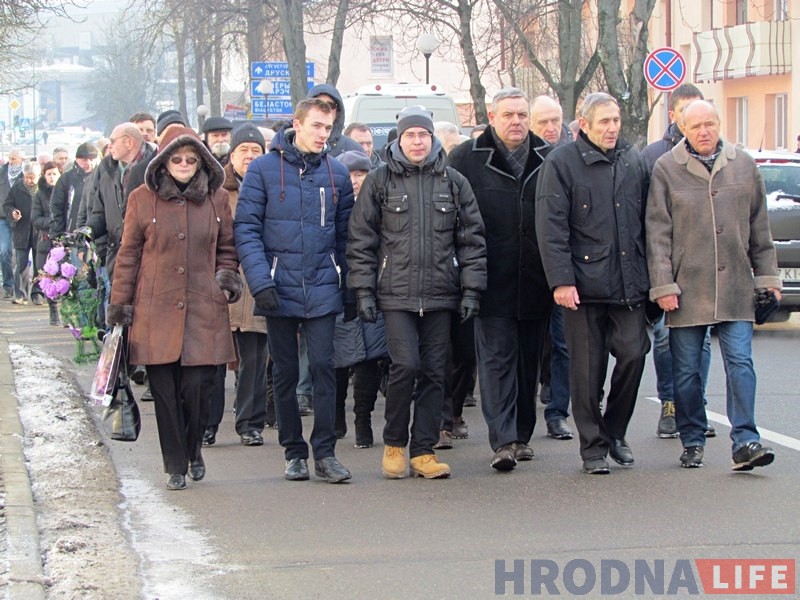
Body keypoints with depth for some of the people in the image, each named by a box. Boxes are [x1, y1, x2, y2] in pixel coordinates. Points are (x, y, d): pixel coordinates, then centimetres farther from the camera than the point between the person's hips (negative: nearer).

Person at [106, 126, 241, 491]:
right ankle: (175, 467, 12)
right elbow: (128, 255, 8)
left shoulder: (217, 199, 9)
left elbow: (227, 249, 19)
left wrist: (227, 276, 0)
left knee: (197, 387, -6)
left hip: (204, 310, 1)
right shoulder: (142, 199, 5)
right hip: (156, 313, -1)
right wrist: (119, 304, 5)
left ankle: (193, 451, 20)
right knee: (165, 392, -1)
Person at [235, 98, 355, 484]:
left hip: (322, 289, 1)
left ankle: (325, 452, 0)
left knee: (323, 366, -5)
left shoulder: (337, 174, 6)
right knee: (285, 373, 7)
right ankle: (294, 452, 17)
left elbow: (346, 234, 10)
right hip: (279, 289, -1)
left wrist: (349, 286, 4)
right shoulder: (264, 169, -2)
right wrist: (260, 281, -15)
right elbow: (247, 228, -5)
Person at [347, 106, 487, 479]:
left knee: (433, 372, 3)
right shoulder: (379, 182, 4)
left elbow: (472, 239, 10)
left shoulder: (453, 182, 9)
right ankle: (393, 444, 6)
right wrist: (363, 291, -2)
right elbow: (361, 240, 4)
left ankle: (423, 452, 12)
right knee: (405, 365, -13)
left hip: (439, 295, 2)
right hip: (395, 294, -2)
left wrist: (471, 290, 3)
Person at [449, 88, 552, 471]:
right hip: (493, 283, -3)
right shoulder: (467, 159, 0)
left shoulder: (548, 159, 9)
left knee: (529, 360, 11)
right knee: (496, 358, -7)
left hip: (535, 282, 3)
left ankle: (522, 435, 22)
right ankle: (503, 441, -11)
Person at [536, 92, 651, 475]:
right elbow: (551, 227, -7)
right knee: (587, 369, 1)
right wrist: (561, 280, -14)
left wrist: (650, 275, 13)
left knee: (633, 354, -3)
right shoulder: (561, 164, -3)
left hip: (629, 284, 4)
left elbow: (646, 222, 17)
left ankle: (614, 432, 18)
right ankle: (593, 447, 11)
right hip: (584, 282, -4)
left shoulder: (634, 162, 12)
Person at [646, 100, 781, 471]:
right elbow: (657, 232, -1)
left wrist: (767, 277, 12)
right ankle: (692, 442, 16)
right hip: (687, 286, -1)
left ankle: (745, 441, -7)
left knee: (740, 362, -6)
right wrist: (663, 285, -7)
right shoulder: (666, 170, 1)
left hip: (735, 287, 1)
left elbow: (759, 228, 14)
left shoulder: (743, 166, 8)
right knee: (686, 369, 4)